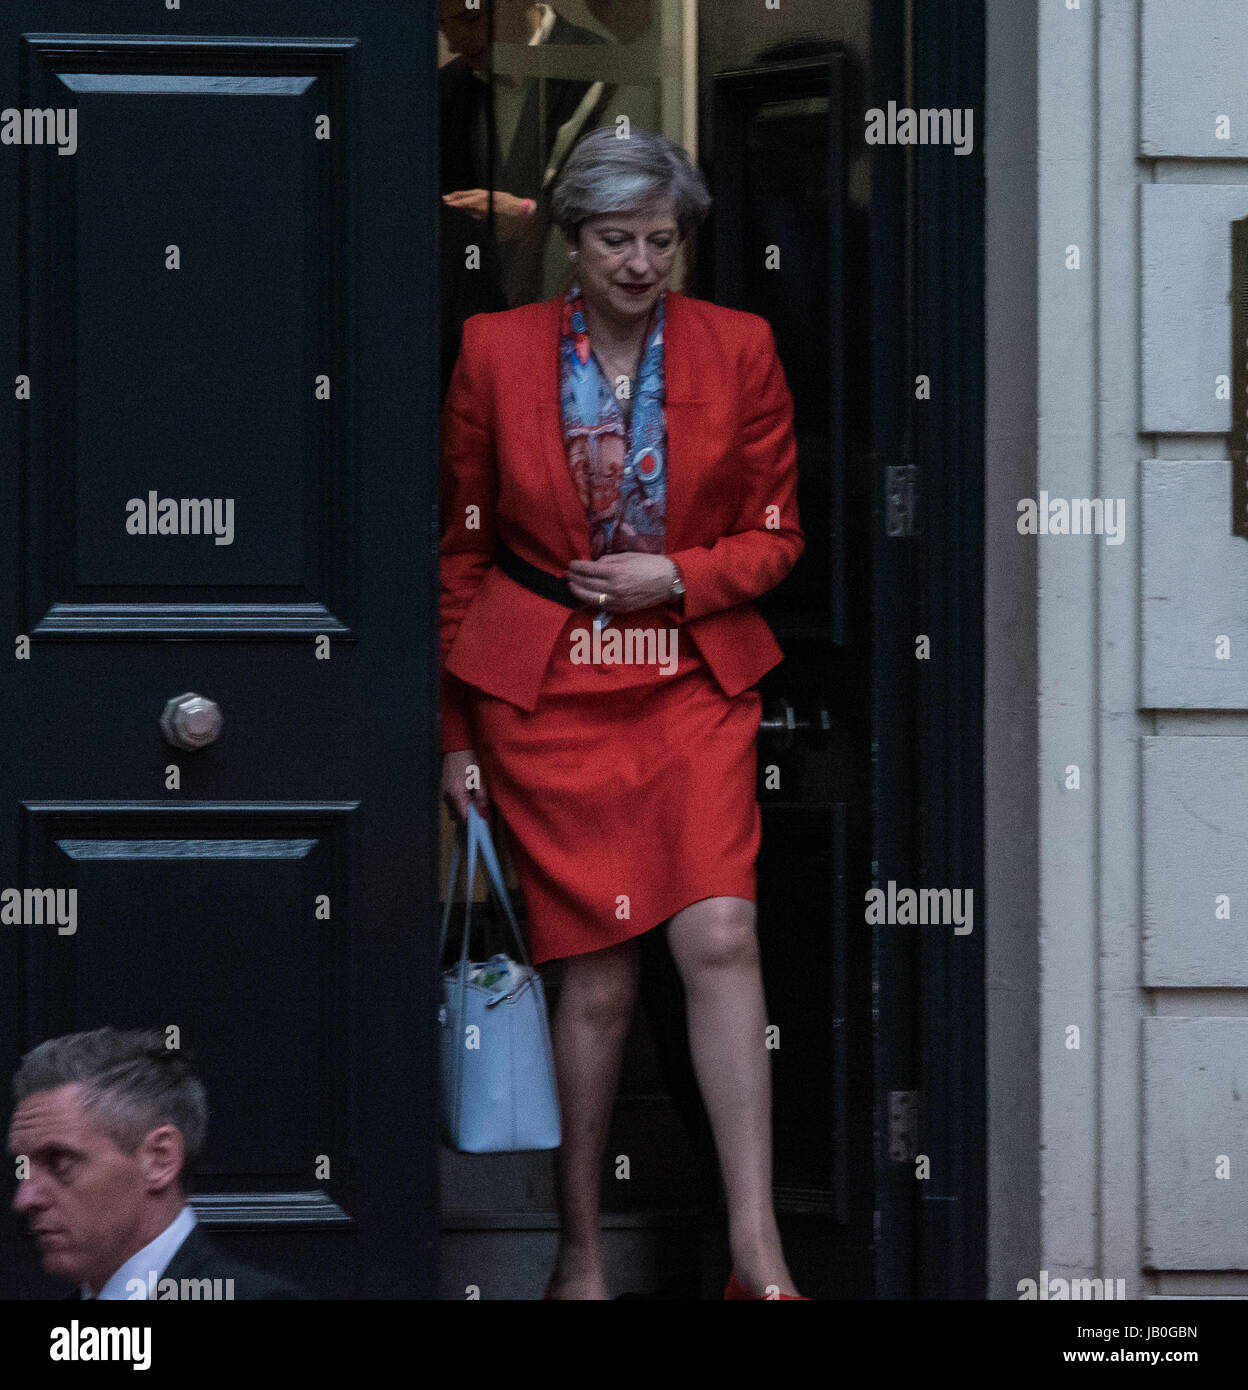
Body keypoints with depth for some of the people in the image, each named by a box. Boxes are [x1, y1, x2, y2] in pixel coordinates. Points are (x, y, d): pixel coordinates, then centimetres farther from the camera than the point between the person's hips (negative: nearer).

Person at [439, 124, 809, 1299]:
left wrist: (677, 577, -10)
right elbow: (462, 551, 7)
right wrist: (456, 734, 7)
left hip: (695, 684, 1)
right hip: (545, 695, -1)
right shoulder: (496, 353, 0)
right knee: (598, 976, -2)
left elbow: (775, 535, 9)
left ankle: (757, 1256, -10)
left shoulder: (737, 351, 2)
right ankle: (579, 1258, 13)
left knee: (720, 939, -14)